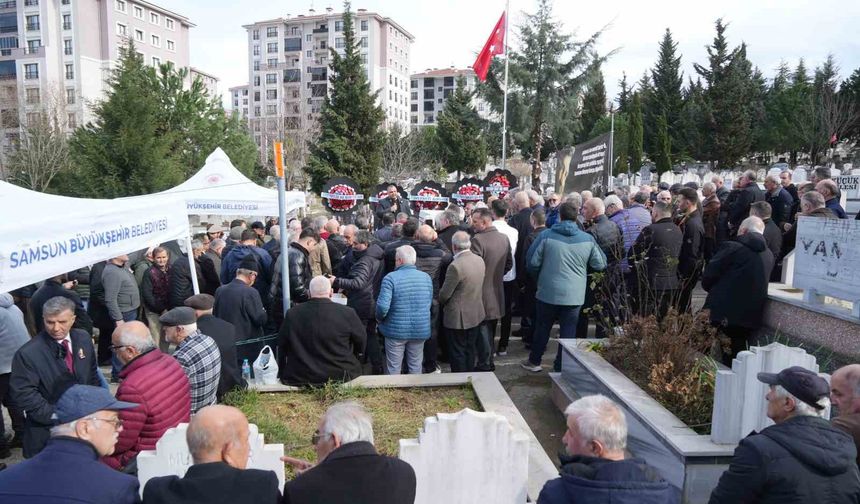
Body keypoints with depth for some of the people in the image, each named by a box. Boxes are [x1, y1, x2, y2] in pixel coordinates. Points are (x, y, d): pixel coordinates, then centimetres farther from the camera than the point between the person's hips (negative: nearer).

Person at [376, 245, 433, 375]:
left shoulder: (390, 278, -14)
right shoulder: (426, 277, 1)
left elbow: (383, 306, -20)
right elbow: (429, 303, 8)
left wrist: (379, 318, -1)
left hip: (396, 330, -3)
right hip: (421, 330, 3)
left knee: (394, 369, 11)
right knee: (416, 367, 16)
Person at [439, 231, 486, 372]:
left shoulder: (455, 266, -25)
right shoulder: (480, 260, -2)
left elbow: (444, 294, -17)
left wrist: (440, 302, 3)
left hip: (458, 317, -7)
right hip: (477, 314, 7)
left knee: (457, 353, 7)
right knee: (470, 350, 20)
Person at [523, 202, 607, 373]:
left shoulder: (546, 235, -8)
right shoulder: (587, 239, -3)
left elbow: (533, 262, -5)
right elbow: (600, 264, 5)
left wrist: (539, 277, 14)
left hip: (548, 292, 0)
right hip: (575, 294, 1)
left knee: (542, 327, 15)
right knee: (568, 331, 9)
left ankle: (534, 361, 28)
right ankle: (561, 367, 14)